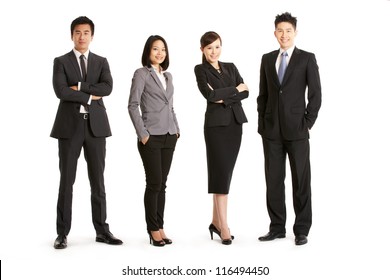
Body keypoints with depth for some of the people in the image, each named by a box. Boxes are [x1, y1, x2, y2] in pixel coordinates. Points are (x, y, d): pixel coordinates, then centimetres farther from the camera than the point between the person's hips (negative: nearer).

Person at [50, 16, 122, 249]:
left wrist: (79, 87, -12)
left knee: (98, 180, 6)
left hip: (96, 125, 2)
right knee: (67, 180, 1)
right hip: (70, 125, -2)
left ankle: (102, 230, 13)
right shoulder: (61, 62, 4)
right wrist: (90, 96, -10)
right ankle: (63, 233, 7)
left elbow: (107, 88, -7)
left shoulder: (101, 62, 11)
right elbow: (61, 91, -12)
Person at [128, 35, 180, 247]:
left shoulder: (168, 76, 16)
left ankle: (159, 227, 13)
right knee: (154, 183, -4)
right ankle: (153, 229, 6)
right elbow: (133, 106, -8)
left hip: (169, 136, 6)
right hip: (151, 137, -6)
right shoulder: (141, 74, -3)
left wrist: (177, 129, 11)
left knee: (162, 184, 8)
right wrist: (142, 134, -12)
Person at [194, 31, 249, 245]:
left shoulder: (230, 67, 14)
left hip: (235, 123, 5)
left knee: (226, 173, 7)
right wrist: (235, 89, -6)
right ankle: (224, 227, -8)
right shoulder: (201, 70, 1)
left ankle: (216, 221, 16)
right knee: (221, 173, -9)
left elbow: (245, 92, 2)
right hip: (216, 124, -5)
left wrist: (224, 97, -12)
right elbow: (210, 94, -15)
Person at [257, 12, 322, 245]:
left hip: (296, 129, -3)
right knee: (273, 180, 6)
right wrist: (262, 124, 6)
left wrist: (308, 123, -7)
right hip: (271, 130, 4)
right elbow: (263, 94, 13)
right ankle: (277, 227, 16)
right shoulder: (267, 59, 11)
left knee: (301, 180, 2)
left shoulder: (307, 59, 0)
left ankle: (302, 230, 10)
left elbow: (315, 94, -3)